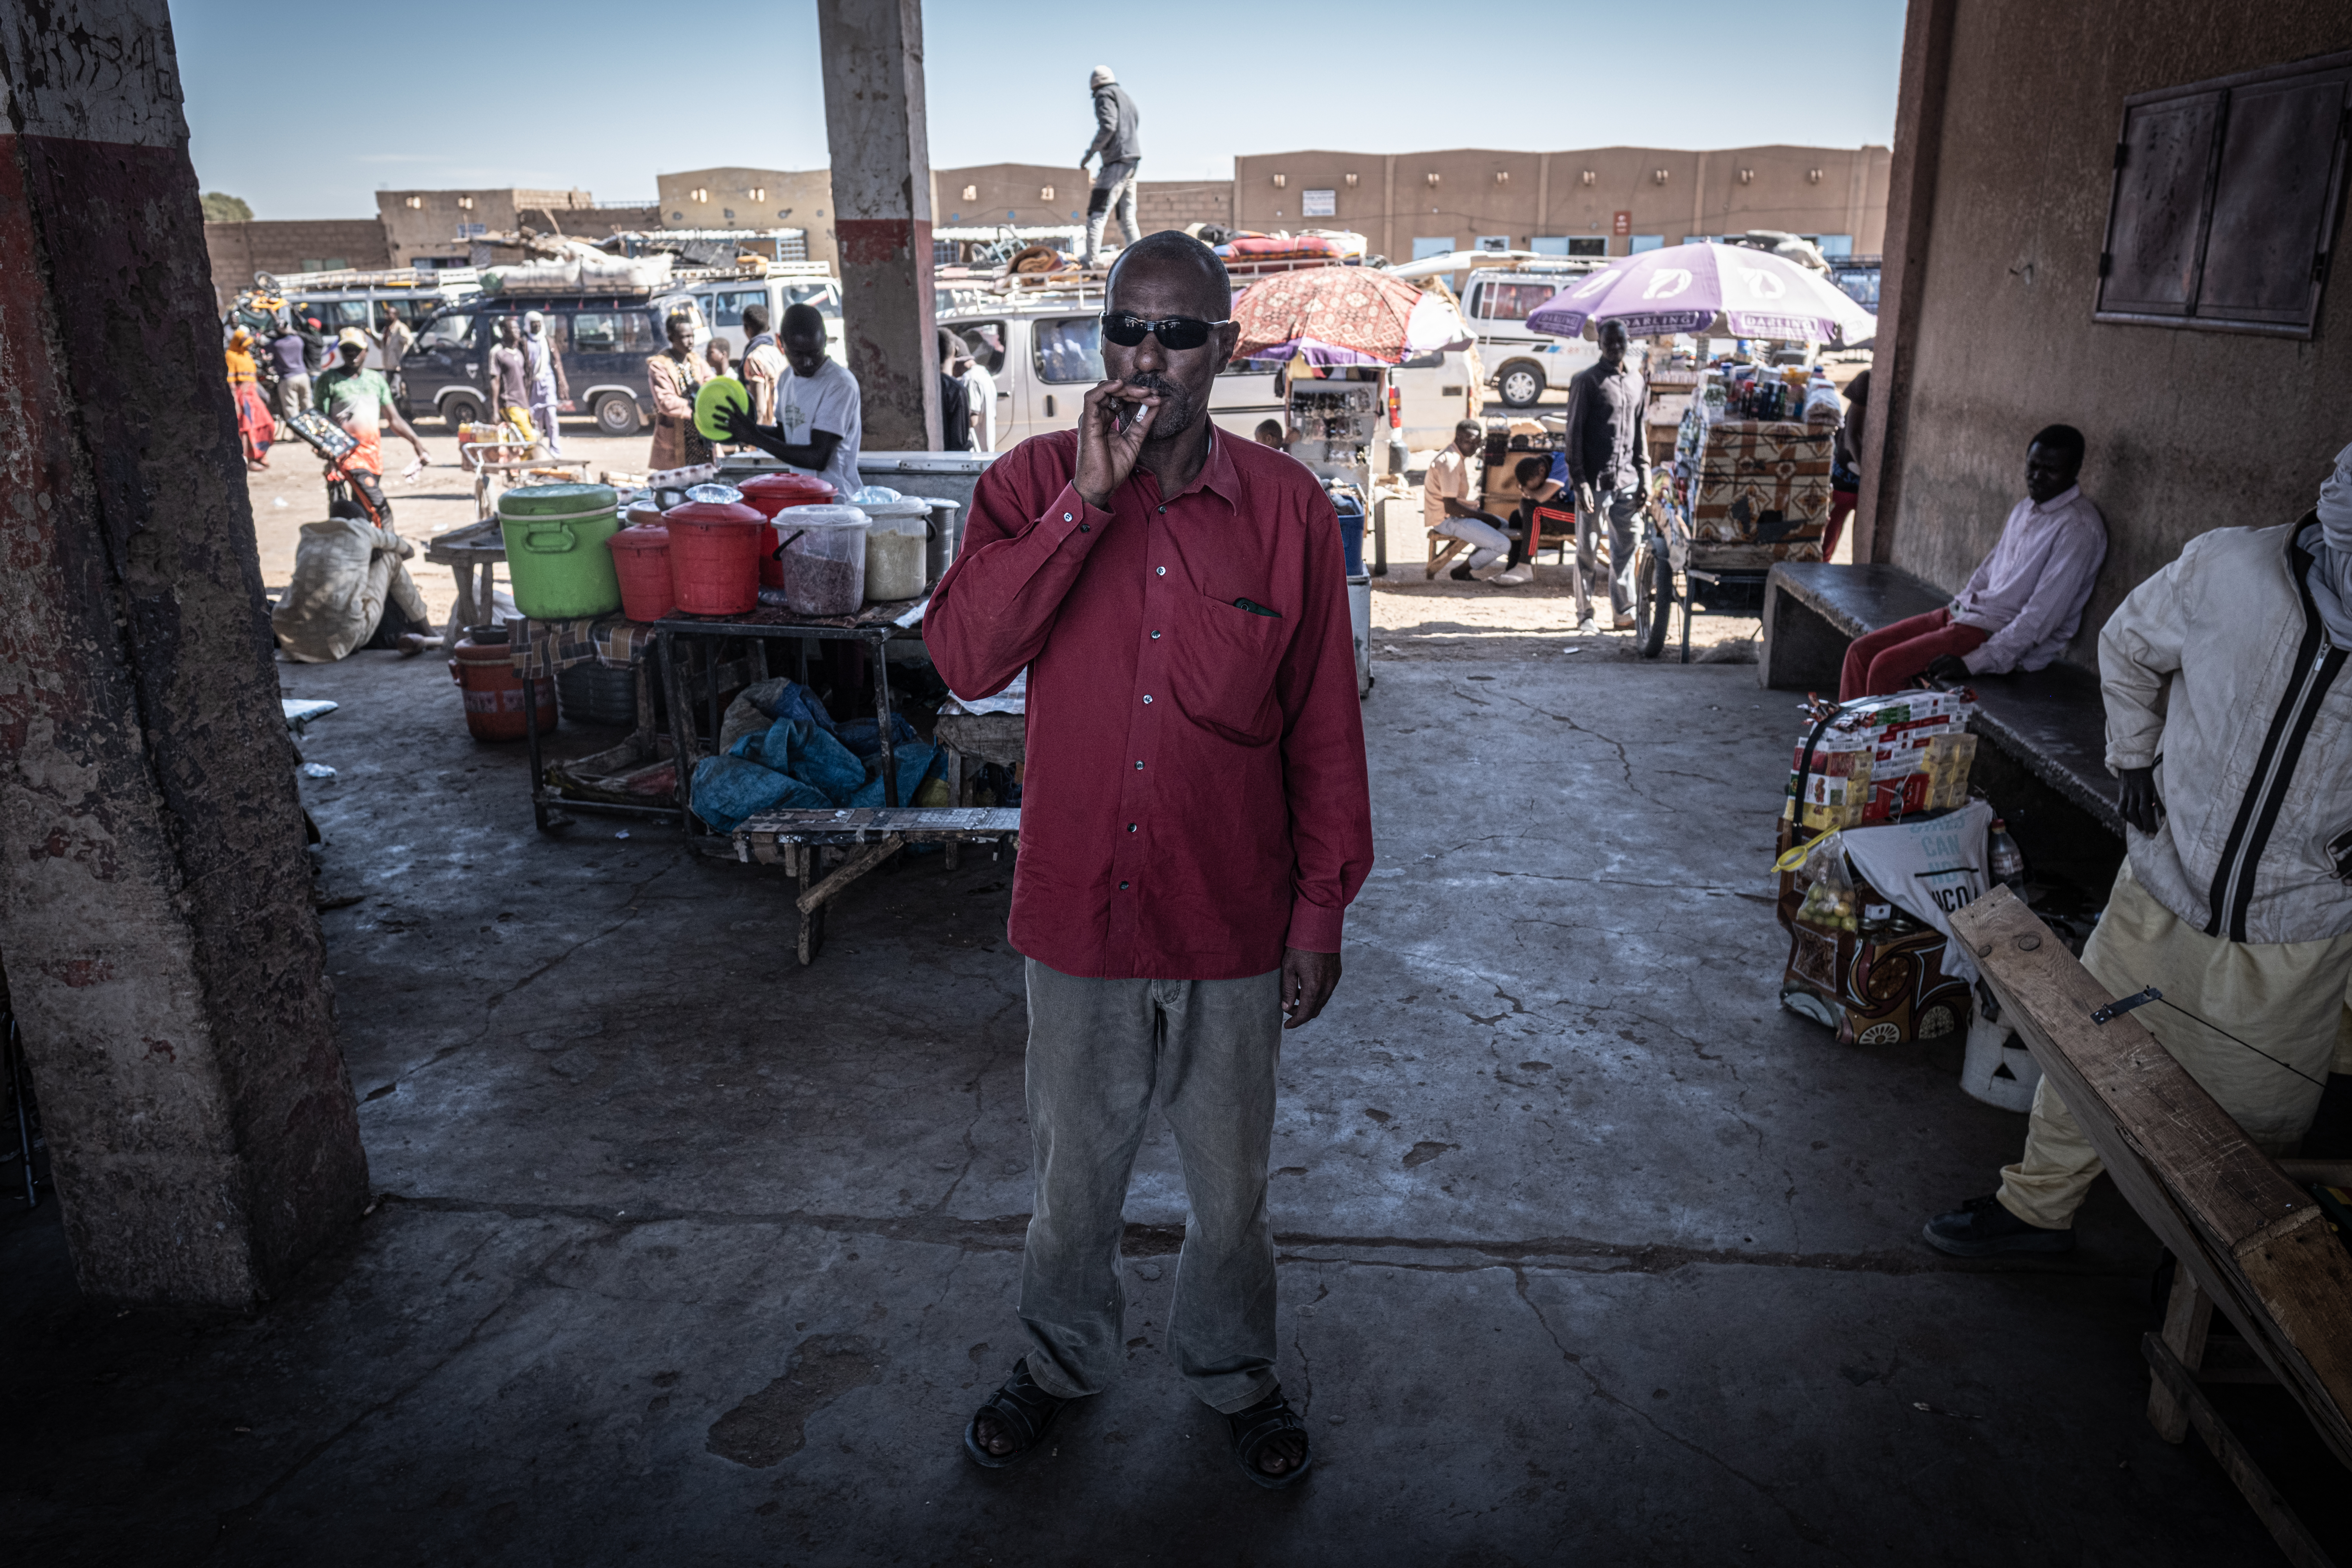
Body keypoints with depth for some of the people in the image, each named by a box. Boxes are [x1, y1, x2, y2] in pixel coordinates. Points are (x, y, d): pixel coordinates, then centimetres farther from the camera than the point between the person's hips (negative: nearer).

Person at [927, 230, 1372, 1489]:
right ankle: (1062, 1362, 48)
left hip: (1231, 921, 0)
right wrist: (1087, 499, -24)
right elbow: (966, 657, -19)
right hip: (1077, 911, 1)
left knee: (1230, 1180, 19)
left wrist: (1321, 908, -1)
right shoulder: (1033, 483, -4)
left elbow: (1323, 727, -2)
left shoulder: (1289, 510, -6)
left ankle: (1234, 1373, 46)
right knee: (1073, 1171, 21)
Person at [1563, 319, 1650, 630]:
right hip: (1595, 481, -5)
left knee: (1626, 549, 6)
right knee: (1588, 551, 2)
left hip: (1627, 482, 5)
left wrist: (1645, 477, 11)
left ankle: (1624, 614, 13)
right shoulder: (1587, 380, -4)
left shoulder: (1637, 381, 13)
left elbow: (1641, 432, 17)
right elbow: (1574, 432, -7)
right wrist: (1579, 481, -13)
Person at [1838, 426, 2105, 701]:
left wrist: (1975, 662, -25)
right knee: (1860, 651, -3)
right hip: (1966, 613, 9)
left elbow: (2044, 615, -21)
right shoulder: (2024, 510, 14)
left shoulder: (2079, 528, -15)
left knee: (1886, 667, -23)